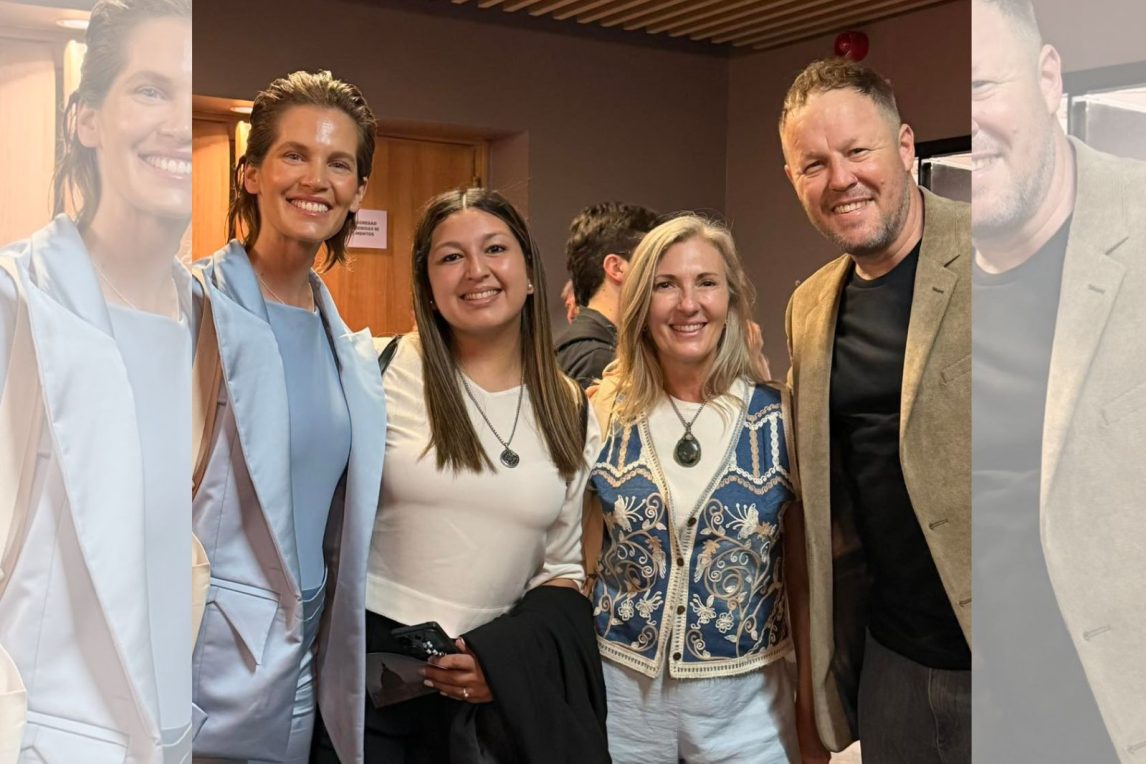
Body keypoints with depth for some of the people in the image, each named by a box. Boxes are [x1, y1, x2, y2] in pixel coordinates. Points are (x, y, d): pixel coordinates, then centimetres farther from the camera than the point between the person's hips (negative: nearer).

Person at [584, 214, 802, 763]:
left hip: (746, 696, 0)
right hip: (618, 688, 1)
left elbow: (808, 570, 0)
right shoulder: (602, 414, -5)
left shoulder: (781, 416, -7)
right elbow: (580, 557, 5)